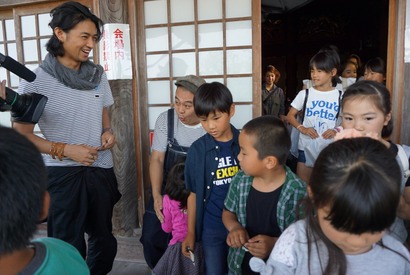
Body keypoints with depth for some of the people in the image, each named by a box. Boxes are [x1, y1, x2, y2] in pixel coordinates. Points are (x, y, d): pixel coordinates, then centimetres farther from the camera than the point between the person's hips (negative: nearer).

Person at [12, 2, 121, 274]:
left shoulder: (98, 74, 4)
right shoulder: (36, 80, -11)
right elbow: (21, 134, -7)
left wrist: (108, 132, -4)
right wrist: (64, 150, -19)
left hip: (101, 170, 5)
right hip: (63, 173, -4)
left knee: (105, 242, 18)